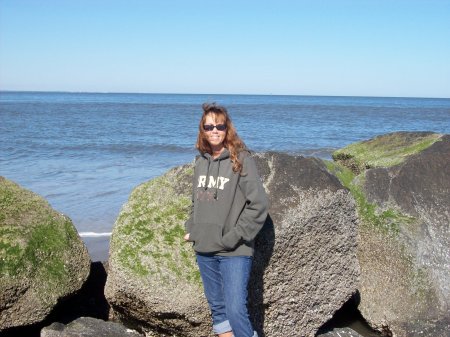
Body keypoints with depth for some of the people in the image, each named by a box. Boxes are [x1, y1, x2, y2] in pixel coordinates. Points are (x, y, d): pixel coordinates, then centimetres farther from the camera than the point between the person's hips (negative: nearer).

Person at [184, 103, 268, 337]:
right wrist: (191, 229, 10)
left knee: (236, 310, -12)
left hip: (234, 253, -6)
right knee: (217, 309, 14)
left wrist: (235, 237, -14)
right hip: (204, 250, 6)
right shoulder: (201, 162, 10)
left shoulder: (241, 160, -9)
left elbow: (258, 204, -12)